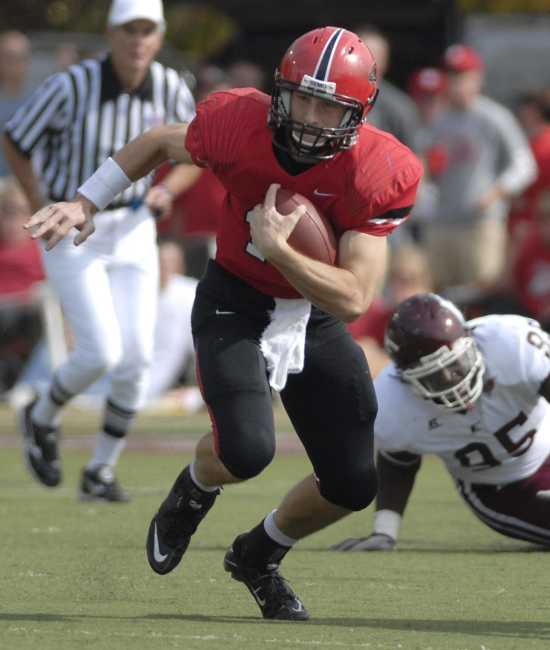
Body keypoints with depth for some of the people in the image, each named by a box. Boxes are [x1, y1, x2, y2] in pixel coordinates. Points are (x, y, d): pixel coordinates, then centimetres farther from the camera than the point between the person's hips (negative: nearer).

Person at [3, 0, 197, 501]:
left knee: (137, 358, -3)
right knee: (101, 352, -14)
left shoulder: (171, 90, -7)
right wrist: (43, 213, -9)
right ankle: (42, 418, 18)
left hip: (132, 230, 4)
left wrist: (168, 191, -8)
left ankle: (101, 471, 15)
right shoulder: (71, 87, -19)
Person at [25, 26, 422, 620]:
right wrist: (85, 203, -2)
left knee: (353, 485, -2)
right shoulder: (240, 124, -22)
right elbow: (162, 144, 2)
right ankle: (193, 491, 13)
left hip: (316, 318, 2)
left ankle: (259, 556, 31)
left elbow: (353, 299, -25)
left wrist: (276, 248, -34)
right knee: (247, 449, -27)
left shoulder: (380, 174, -23)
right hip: (236, 303, -2)